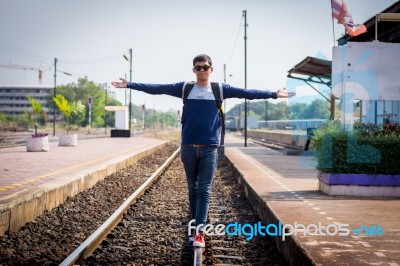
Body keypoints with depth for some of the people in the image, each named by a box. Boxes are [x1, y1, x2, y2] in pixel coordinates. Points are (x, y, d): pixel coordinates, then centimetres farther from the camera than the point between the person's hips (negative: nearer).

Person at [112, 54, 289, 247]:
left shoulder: (220, 89, 4)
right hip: (188, 147, 1)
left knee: (204, 190, -5)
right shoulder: (184, 88, 4)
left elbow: (247, 93, 4)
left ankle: (199, 231, -7)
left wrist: (273, 94, 1)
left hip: (210, 148, -1)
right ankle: (195, 225, 23)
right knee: (192, 188, 11)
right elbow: (156, 89, 3)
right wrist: (129, 85, -1)